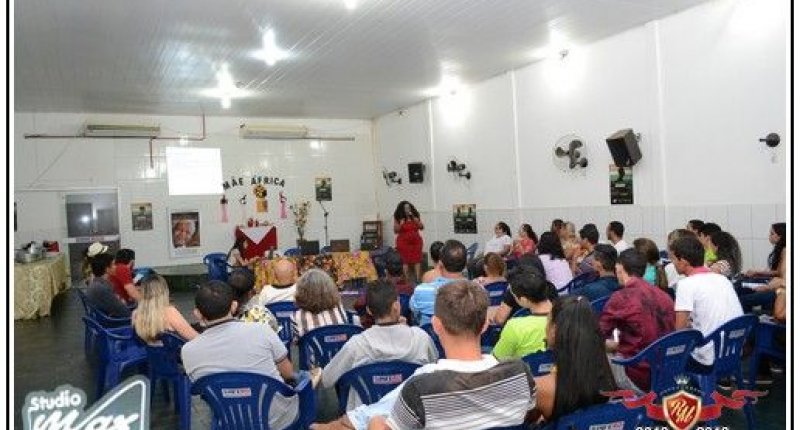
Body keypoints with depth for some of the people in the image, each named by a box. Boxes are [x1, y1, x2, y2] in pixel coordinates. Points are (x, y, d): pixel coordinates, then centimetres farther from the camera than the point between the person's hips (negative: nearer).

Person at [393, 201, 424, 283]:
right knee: (405, 261, -5)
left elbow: (421, 227, 1)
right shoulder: (398, 218, -1)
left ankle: (418, 279, 0)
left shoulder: (415, 216, 7)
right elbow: (396, 231, 0)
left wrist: (414, 218, -9)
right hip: (403, 242, -2)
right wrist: (400, 224, -16)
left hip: (416, 241, 2)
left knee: (417, 260, -2)